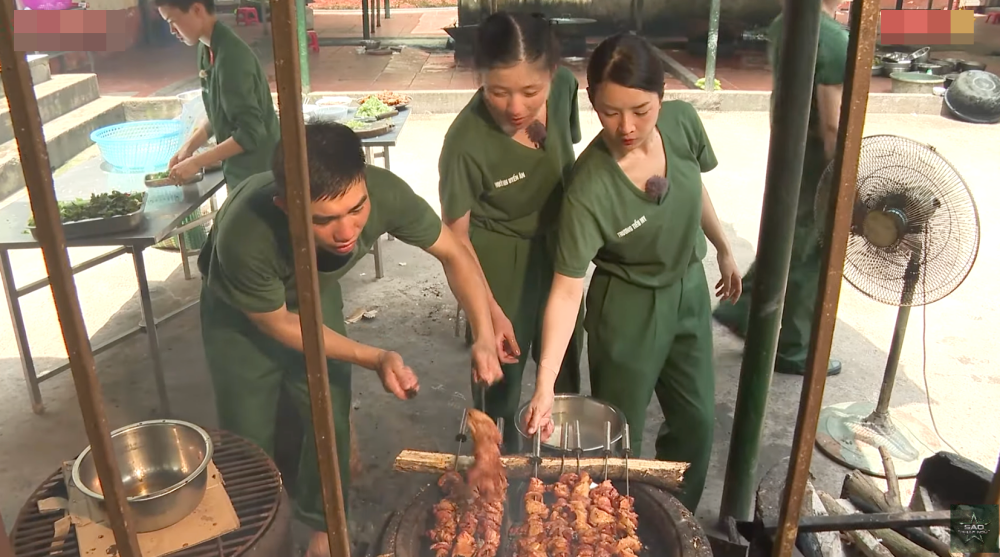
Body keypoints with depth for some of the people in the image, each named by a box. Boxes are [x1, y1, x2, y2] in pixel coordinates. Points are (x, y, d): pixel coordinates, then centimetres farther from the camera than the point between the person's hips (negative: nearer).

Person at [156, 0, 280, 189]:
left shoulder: (231, 56, -24)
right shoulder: (207, 49, 3)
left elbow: (250, 133, -25)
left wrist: (196, 162, -19)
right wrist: (188, 147, 2)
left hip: (258, 173, -8)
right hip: (240, 171, 8)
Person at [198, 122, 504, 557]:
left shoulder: (384, 193, -37)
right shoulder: (244, 238, -44)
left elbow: (453, 254, -18)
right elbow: (276, 322, -23)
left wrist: (484, 337, -29)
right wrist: (374, 358, -27)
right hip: (240, 313, -2)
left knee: (333, 421, 4)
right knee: (249, 438, 6)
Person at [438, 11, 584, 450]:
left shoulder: (565, 87, -19)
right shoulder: (467, 141, -32)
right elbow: (456, 236, -21)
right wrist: (492, 312, -26)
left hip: (556, 244, 5)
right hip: (499, 257, -5)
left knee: (564, 354, 22)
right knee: (501, 360, 11)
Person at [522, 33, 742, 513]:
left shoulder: (683, 122, -17)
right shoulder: (590, 189, -32)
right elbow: (567, 291, -30)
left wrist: (724, 251, 15)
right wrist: (545, 382, -38)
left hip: (690, 290, 6)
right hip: (628, 309, -5)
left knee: (697, 420, 20)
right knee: (621, 435, 9)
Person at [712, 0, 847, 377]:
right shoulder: (834, 41, -23)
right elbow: (832, 125, -24)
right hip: (815, 166, -8)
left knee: (784, 249, 23)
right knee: (810, 261, 6)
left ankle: (740, 310, 29)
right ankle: (792, 351, 21)